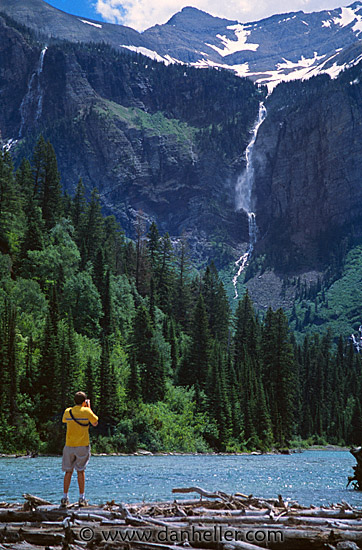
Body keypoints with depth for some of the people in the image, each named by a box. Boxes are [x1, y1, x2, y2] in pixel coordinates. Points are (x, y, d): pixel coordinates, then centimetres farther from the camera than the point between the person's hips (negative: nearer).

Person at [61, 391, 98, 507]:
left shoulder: (67, 411, 2)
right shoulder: (86, 411, -6)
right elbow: (95, 423, 7)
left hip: (69, 445, 2)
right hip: (83, 445, -2)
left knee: (68, 471, 8)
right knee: (80, 471, 3)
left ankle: (65, 497, 7)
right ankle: (81, 498, 2)